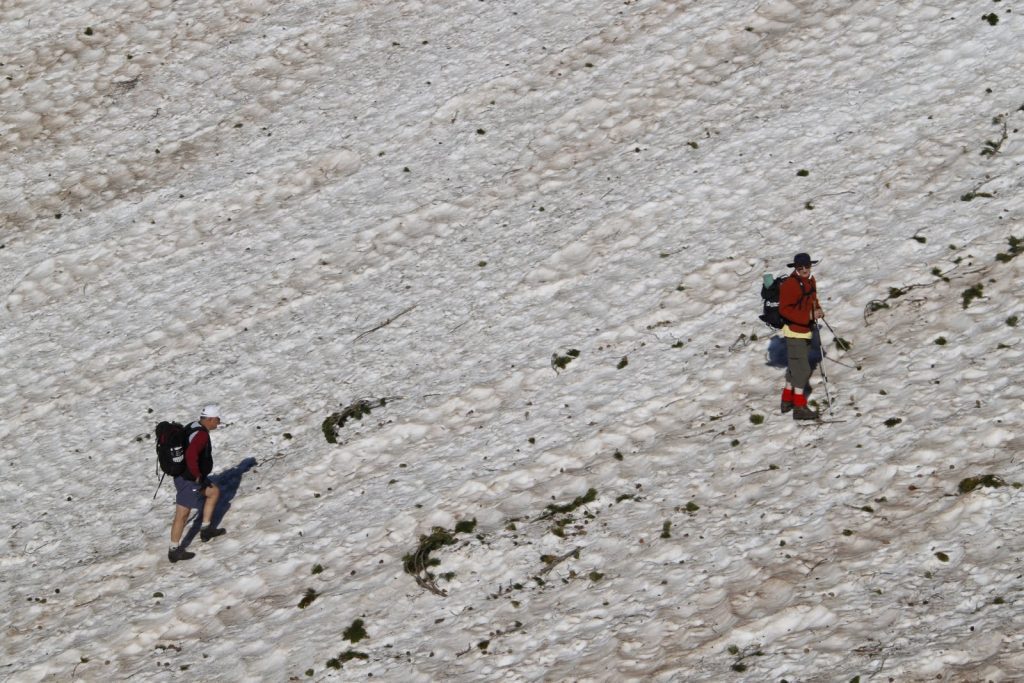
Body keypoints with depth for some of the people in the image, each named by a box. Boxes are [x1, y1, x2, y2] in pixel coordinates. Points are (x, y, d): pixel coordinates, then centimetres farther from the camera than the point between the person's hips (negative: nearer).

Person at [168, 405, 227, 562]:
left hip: (182, 474, 10)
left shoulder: (192, 427, 6)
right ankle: (174, 550, 9)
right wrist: (197, 475, -26)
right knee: (182, 515, 0)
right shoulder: (202, 435, -24)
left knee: (214, 491, 24)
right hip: (189, 480, -10)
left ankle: (206, 529, 27)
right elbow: (191, 454, -39)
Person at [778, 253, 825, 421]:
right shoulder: (789, 284, -20)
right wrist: (808, 316, -27)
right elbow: (784, 310, -23)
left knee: (795, 367, 19)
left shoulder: (810, 280, 8)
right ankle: (799, 408, -5)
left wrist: (818, 310, 2)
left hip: (806, 330, 10)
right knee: (802, 369, -9)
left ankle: (787, 401, 31)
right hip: (794, 331, -9)